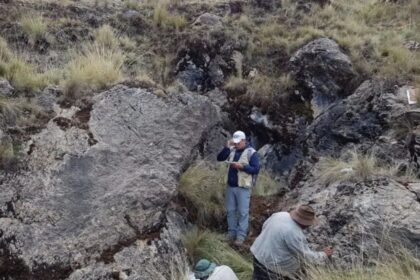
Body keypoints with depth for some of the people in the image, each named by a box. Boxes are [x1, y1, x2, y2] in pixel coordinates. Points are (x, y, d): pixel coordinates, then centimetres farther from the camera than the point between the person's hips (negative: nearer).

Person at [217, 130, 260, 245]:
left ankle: (241, 236, 5)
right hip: (230, 186, 6)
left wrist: (242, 167, -21)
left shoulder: (251, 153, -9)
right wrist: (227, 147, -12)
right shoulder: (232, 150, 7)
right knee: (230, 210, 12)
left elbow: (256, 169, -12)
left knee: (243, 212, -1)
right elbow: (220, 158, 1)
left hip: (243, 187, -6)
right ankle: (231, 232, 23)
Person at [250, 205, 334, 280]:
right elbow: (307, 255, -13)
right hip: (270, 263, -9)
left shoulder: (280, 214, -3)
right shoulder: (295, 234, -24)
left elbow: (265, 226, 11)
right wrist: (324, 255, 2)